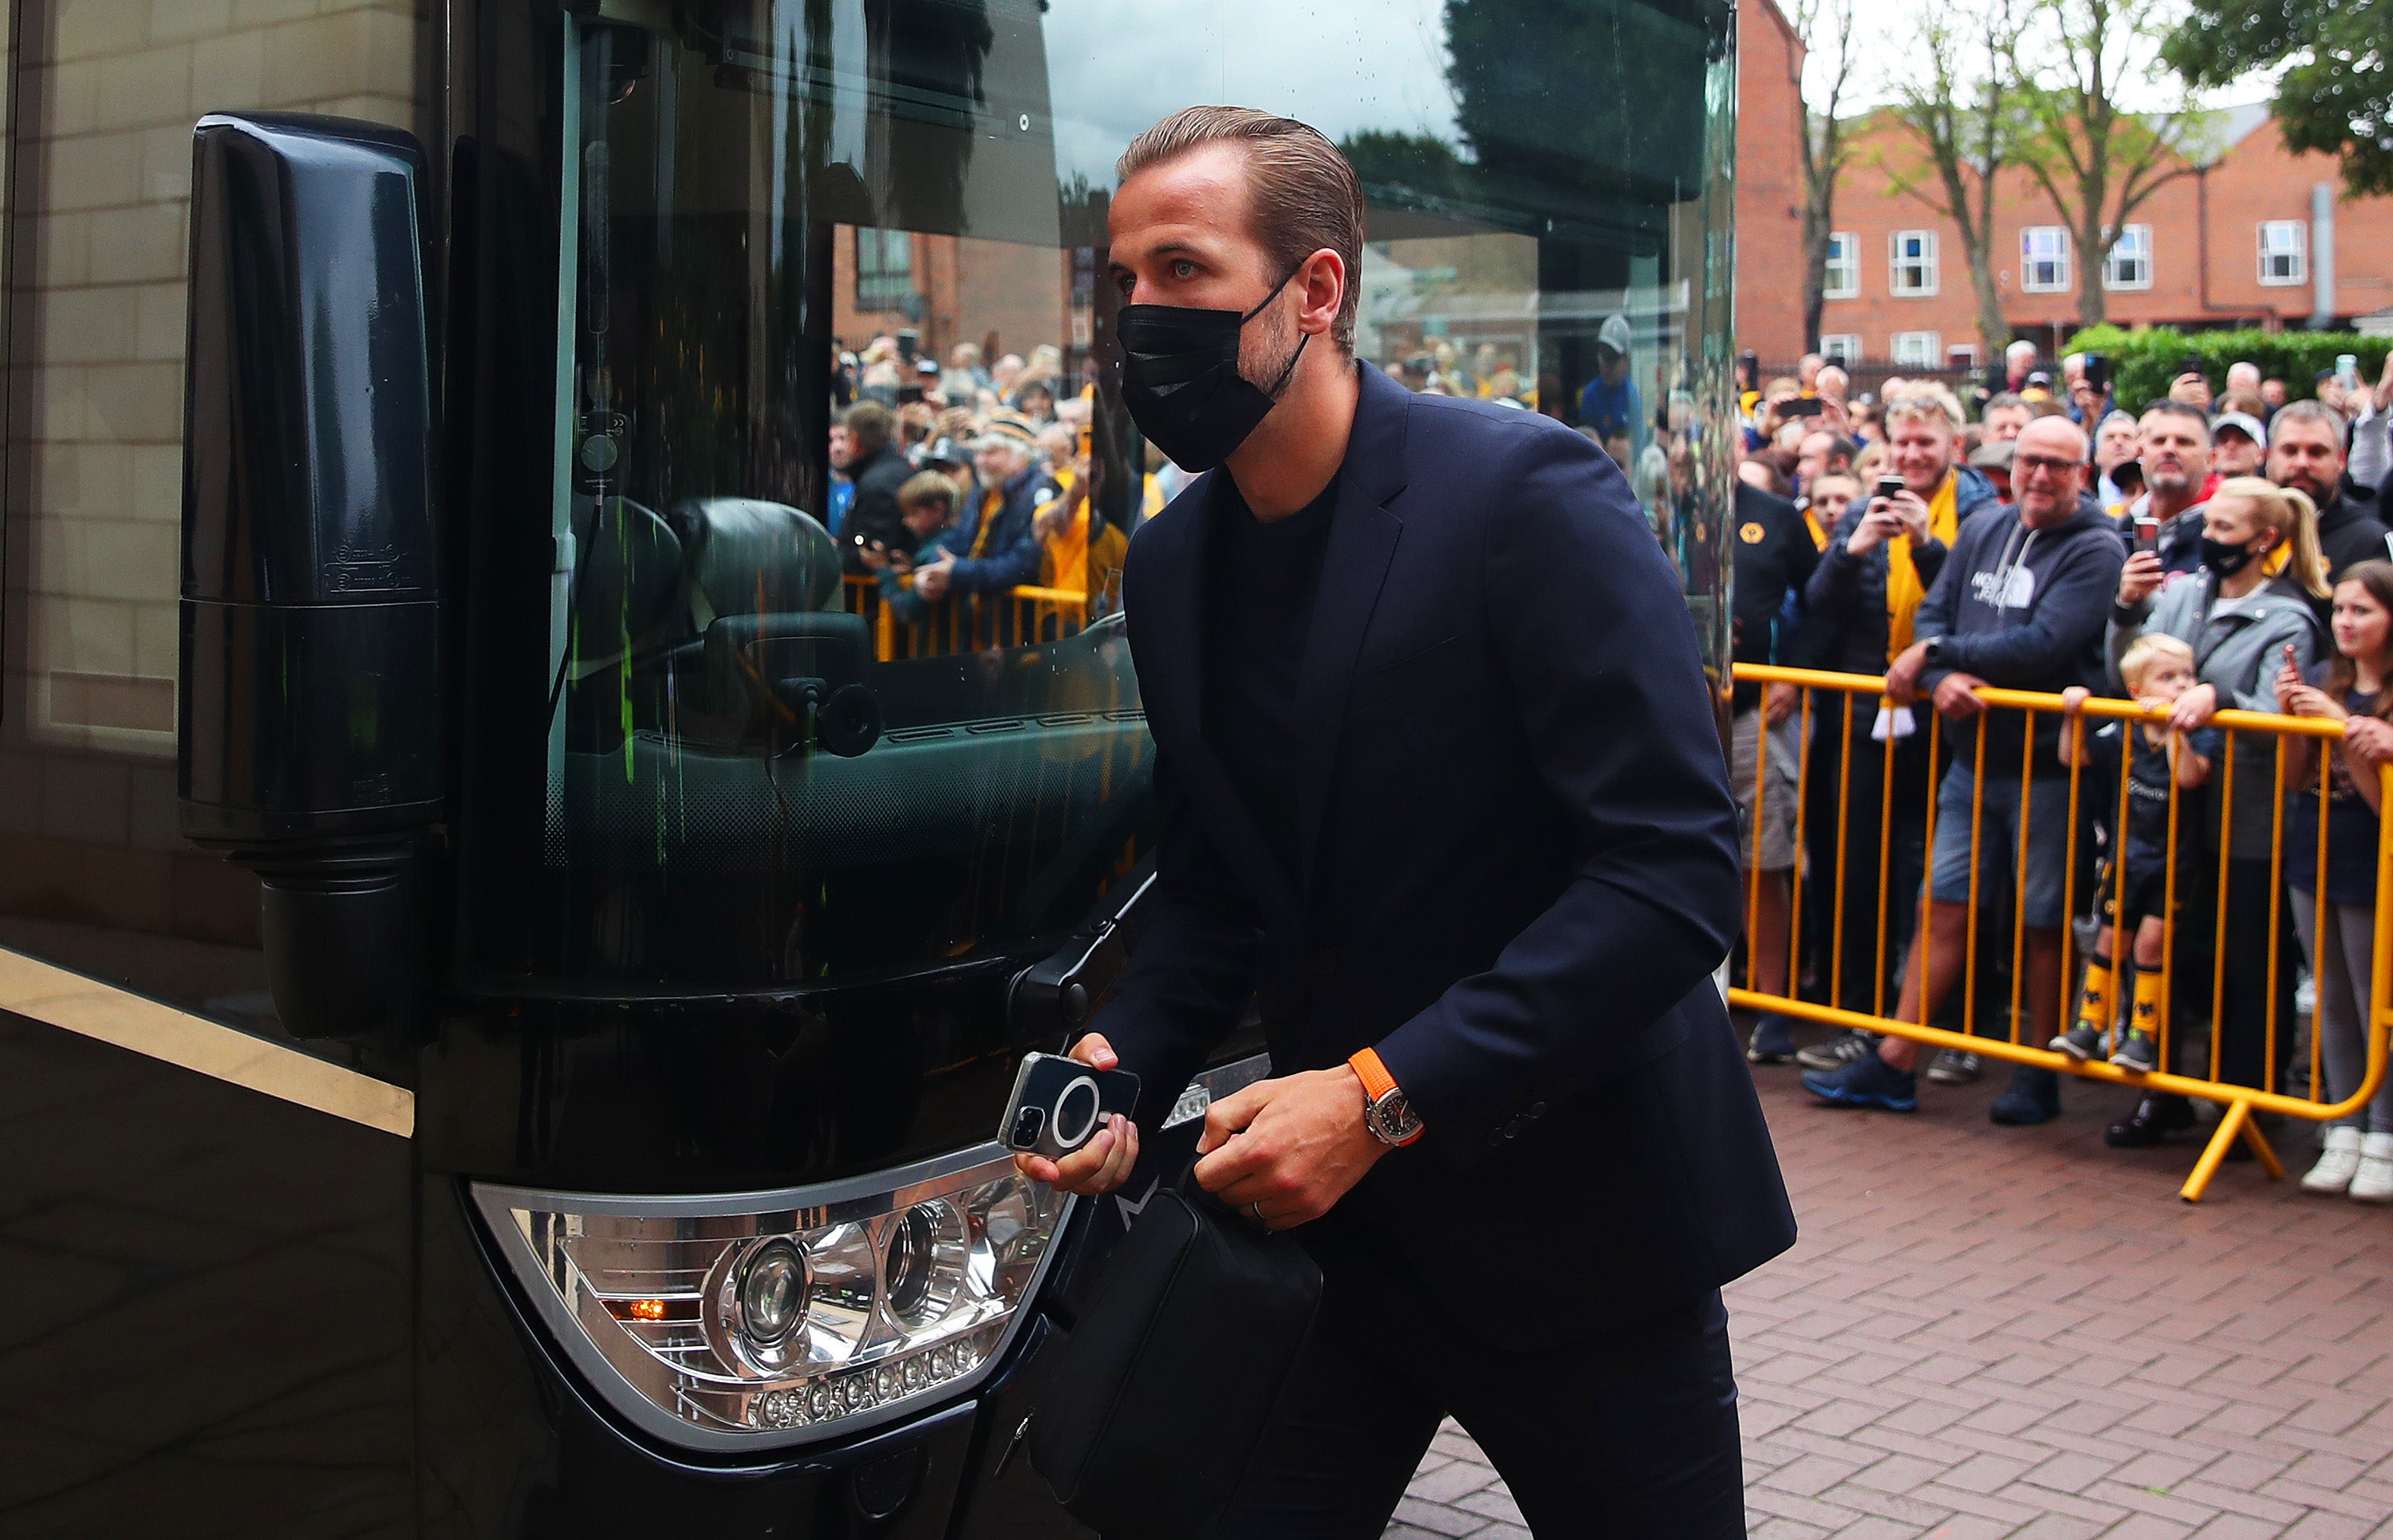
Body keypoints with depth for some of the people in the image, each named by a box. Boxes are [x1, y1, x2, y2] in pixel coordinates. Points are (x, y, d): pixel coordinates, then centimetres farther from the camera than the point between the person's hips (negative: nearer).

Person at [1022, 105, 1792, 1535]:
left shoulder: (1525, 492, -17)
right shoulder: (1172, 564, 4)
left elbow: (1677, 871, -22)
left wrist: (1389, 1093, -25)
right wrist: (1123, 1061, -8)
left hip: (1577, 1219, -5)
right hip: (1334, 1217, 5)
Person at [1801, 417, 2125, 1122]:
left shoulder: (2095, 550, -8)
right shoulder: (1982, 530, 10)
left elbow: (2044, 646, -20)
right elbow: (1932, 614, 5)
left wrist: (1934, 654, -15)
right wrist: (1941, 678, -16)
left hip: (2049, 765, -5)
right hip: (1973, 755, 5)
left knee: (2044, 922, 5)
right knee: (1944, 905, 6)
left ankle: (2040, 1075, 18)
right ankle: (1894, 1065, 10)